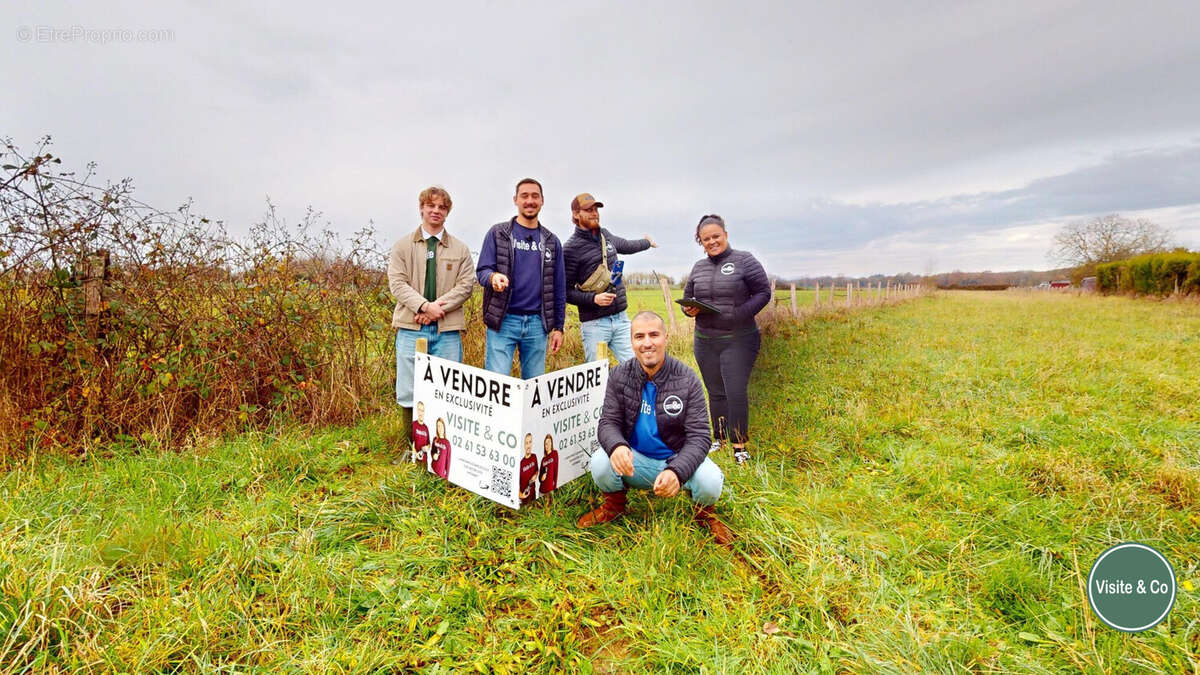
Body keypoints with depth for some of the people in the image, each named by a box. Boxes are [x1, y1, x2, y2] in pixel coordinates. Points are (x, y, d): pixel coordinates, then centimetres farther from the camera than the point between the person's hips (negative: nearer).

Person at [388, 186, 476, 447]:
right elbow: (397, 283, -1)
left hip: (447, 329, 1)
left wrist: (438, 307, -12)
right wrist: (425, 306, -15)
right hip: (411, 327, 0)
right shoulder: (403, 245, 10)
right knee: (409, 391, 3)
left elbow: (466, 285, 1)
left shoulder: (460, 249, 11)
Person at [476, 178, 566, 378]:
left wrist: (558, 327, 8)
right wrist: (493, 277, -24)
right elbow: (482, 270, 0)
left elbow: (559, 288, 13)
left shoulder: (551, 241, 12)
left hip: (537, 323, 3)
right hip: (503, 320, -2)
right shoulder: (498, 233, 5)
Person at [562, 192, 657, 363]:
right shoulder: (571, 248, -7)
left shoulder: (605, 235, 12)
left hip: (621, 318, 6)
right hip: (594, 324, -5)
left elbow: (625, 245, 35)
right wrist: (593, 298, -20)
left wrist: (647, 242, 52)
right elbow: (566, 291, -7)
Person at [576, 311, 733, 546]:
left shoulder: (687, 380, -12)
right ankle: (614, 504, 9)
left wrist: (677, 471, -36)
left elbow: (698, 436, -16)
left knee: (710, 480, -30)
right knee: (600, 463, -28)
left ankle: (704, 512, 10)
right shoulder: (619, 376, -7)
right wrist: (616, 446, -34)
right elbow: (608, 423, -8)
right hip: (635, 459, 1)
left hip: (678, 459, -1)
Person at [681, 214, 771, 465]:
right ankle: (720, 438, 27)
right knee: (716, 393, 12)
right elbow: (687, 297, 20)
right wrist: (689, 310, -4)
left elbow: (763, 292, -4)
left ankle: (739, 444, 8)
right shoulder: (698, 267, 11)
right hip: (705, 341, 5)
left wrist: (741, 314, -18)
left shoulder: (744, 261, -3)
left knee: (736, 393, -7)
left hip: (738, 341, -4)